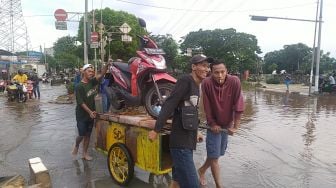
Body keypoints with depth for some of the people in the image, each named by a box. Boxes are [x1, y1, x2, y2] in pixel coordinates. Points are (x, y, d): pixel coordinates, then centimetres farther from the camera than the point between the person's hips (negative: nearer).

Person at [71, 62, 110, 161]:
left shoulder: (92, 82, 2)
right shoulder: (79, 86, -15)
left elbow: (101, 74, -12)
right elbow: (80, 102, -18)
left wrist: (107, 64, -27)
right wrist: (90, 112, -26)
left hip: (91, 114, 6)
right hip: (82, 115, -5)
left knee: (88, 135, 11)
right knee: (82, 135, -1)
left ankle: (85, 153, 24)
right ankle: (76, 145, 30)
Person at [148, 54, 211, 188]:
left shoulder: (196, 85, 14)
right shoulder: (185, 80, -13)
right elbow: (169, 105, -19)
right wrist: (156, 130, -21)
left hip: (188, 141, 9)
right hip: (180, 143, -9)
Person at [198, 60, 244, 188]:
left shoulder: (235, 81, -21)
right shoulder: (206, 83, -24)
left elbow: (238, 106, -17)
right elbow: (207, 107, -15)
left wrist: (235, 126, -16)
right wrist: (212, 124, -9)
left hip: (227, 124, 3)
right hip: (214, 124, -3)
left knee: (217, 153, 17)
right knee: (214, 156, 2)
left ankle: (202, 170, 43)